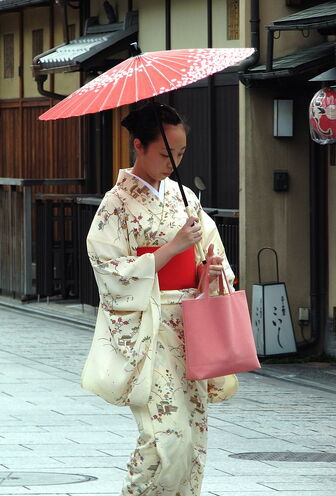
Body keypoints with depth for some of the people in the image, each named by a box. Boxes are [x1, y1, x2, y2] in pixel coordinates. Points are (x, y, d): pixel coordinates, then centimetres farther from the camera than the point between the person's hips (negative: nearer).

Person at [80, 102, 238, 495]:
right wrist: (173, 247, -17)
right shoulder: (118, 203, -6)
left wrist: (213, 269, -5)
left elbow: (211, 252, 19)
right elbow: (113, 274, -13)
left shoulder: (184, 197, 12)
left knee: (193, 433, 4)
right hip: (147, 331, -6)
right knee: (168, 435, -15)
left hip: (189, 327, 6)